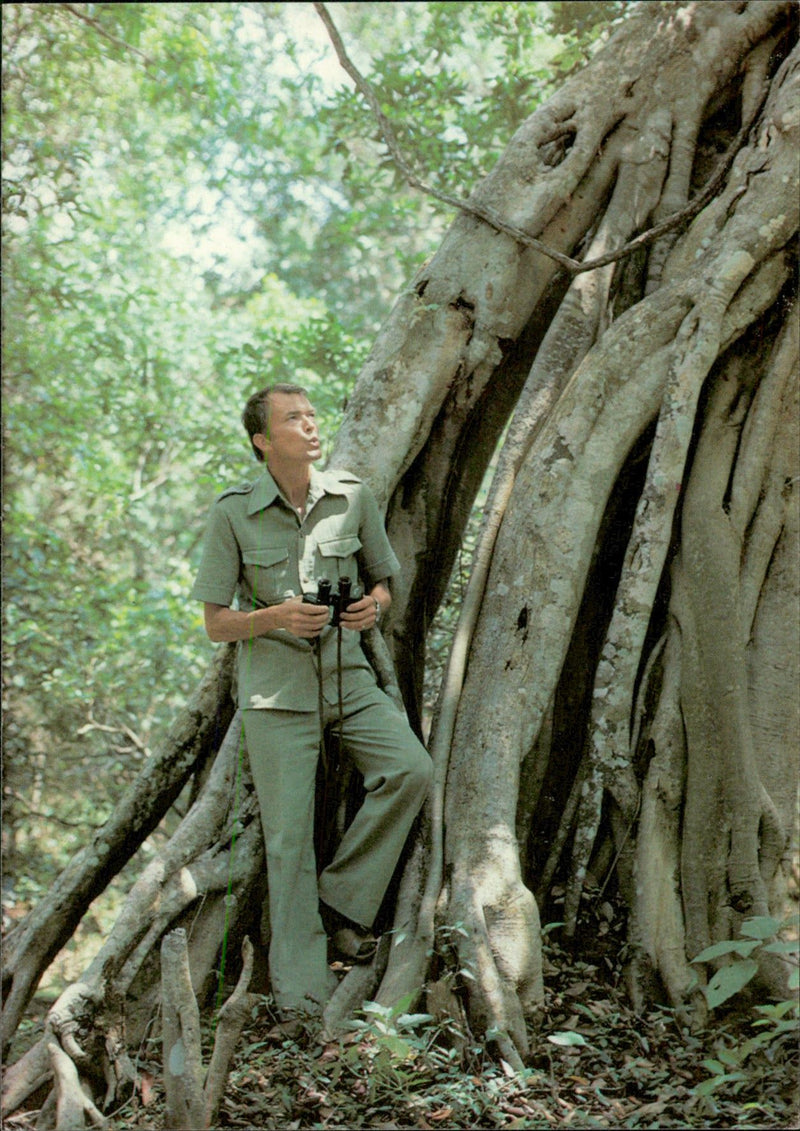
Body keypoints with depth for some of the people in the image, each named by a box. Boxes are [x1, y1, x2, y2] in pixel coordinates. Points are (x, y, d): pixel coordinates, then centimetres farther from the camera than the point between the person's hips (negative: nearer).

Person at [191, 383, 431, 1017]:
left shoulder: (353, 497, 3)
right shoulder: (234, 514, -5)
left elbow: (383, 583, 16)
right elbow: (217, 624, -2)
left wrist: (372, 605, -9)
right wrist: (276, 616, -21)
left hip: (349, 677, 3)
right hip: (276, 686, -3)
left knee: (410, 769, -21)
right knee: (289, 834, -4)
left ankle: (343, 900, -4)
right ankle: (300, 988, 4)